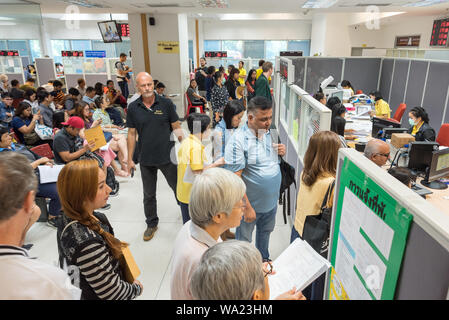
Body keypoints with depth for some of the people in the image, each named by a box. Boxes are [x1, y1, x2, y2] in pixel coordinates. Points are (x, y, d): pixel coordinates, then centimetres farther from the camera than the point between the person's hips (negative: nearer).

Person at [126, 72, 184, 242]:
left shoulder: (166, 103, -6)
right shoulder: (133, 108, -2)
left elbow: (177, 128, -2)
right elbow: (132, 134, 3)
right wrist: (130, 159, 4)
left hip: (168, 156, -2)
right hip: (146, 159, 2)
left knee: (178, 188, 12)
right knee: (149, 195, 16)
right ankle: (151, 224, 36)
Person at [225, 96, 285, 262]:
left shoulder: (269, 132, -2)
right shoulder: (237, 141, -24)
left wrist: (281, 152, -8)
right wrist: (247, 208, -24)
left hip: (271, 201, 7)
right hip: (251, 204, -7)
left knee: (265, 232, 29)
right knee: (244, 241, 15)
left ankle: (264, 259, 54)